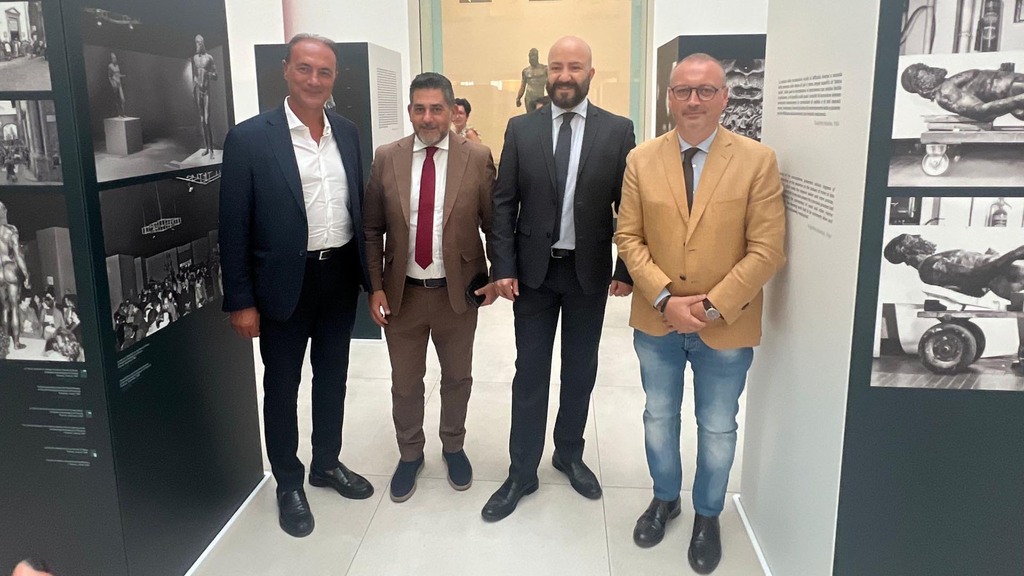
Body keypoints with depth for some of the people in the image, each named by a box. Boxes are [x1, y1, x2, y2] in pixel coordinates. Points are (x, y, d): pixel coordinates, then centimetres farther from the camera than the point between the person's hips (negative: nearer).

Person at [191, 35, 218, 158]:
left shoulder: (209, 57, -3)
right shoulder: (194, 58, 10)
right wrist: (193, 91, 9)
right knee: (201, 120, 7)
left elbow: (215, 76, -4)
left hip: (207, 89, -5)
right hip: (198, 89, 5)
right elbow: (193, 76, 15)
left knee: (207, 120, -11)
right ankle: (206, 147, 14)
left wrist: (206, 72, -19)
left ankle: (211, 149, -9)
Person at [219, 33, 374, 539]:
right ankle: (288, 483, 29)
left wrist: (368, 272, 9)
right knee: (281, 385, 11)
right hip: (286, 283, -4)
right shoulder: (250, 137, -10)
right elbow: (234, 227, -10)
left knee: (333, 376, 18)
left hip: (341, 276, 5)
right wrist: (241, 301, -11)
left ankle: (327, 463, 38)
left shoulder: (346, 132, 5)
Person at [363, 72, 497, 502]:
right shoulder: (386, 158, -2)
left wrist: (495, 277, -5)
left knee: (457, 377, 17)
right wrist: (375, 287, -3)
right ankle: (409, 454, 37)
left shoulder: (477, 158, -6)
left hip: (458, 291, -1)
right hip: (402, 291, 1)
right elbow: (371, 229, 2)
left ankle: (453, 447, 41)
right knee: (405, 383, 14)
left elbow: (495, 224, 1)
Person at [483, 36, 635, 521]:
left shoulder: (618, 131, -2)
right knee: (530, 373, 6)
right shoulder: (520, 129, 0)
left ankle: (569, 455, 34)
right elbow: (503, 203, 0)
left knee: (580, 370, 14)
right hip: (534, 269, 0)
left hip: (590, 271, 0)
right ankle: (522, 472, 19)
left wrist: (626, 271, -4)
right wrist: (504, 267, -6)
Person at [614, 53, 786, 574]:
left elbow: (766, 250, -11)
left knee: (717, 428, 14)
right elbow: (629, 237, -3)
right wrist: (665, 298, -14)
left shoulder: (758, 160, -8)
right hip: (656, 321, 2)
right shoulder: (642, 160, -1)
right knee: (659, 416, 19)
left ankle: (707, 516, 37)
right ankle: (664, 498, 43)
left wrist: (712, 307, -17)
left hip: (726, 326, -2)